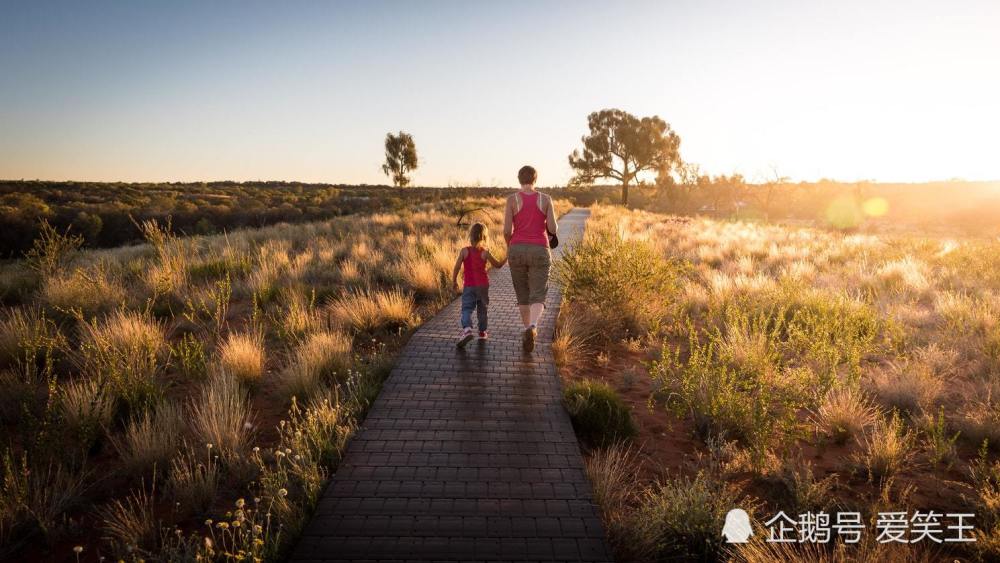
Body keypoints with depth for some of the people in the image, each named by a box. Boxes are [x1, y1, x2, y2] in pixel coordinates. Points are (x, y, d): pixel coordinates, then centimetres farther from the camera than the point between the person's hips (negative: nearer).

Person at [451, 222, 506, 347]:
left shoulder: (464, 251, -5)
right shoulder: (485, 253, -6)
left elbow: (457, 267, -6)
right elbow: (498, 265, 4)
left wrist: (454, 281, 6)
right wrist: (507, 257, 18)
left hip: (468, 285, -1)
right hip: (483, 285, 1)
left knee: (466, 309, -5)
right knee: (482, 309, 17)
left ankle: (467, 329, -30)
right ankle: (482, 332, 27)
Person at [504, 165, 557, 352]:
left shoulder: (512, 199, -3)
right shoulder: (545, 199, 0)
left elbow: (507, 230, -7)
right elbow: (553, 229, -5)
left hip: (517, 251, 1)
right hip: (539, 252, -1)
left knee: (523, 294, 20)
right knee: (537, 298, -3)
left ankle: (528, 330, 27)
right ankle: (532, 328, -32)